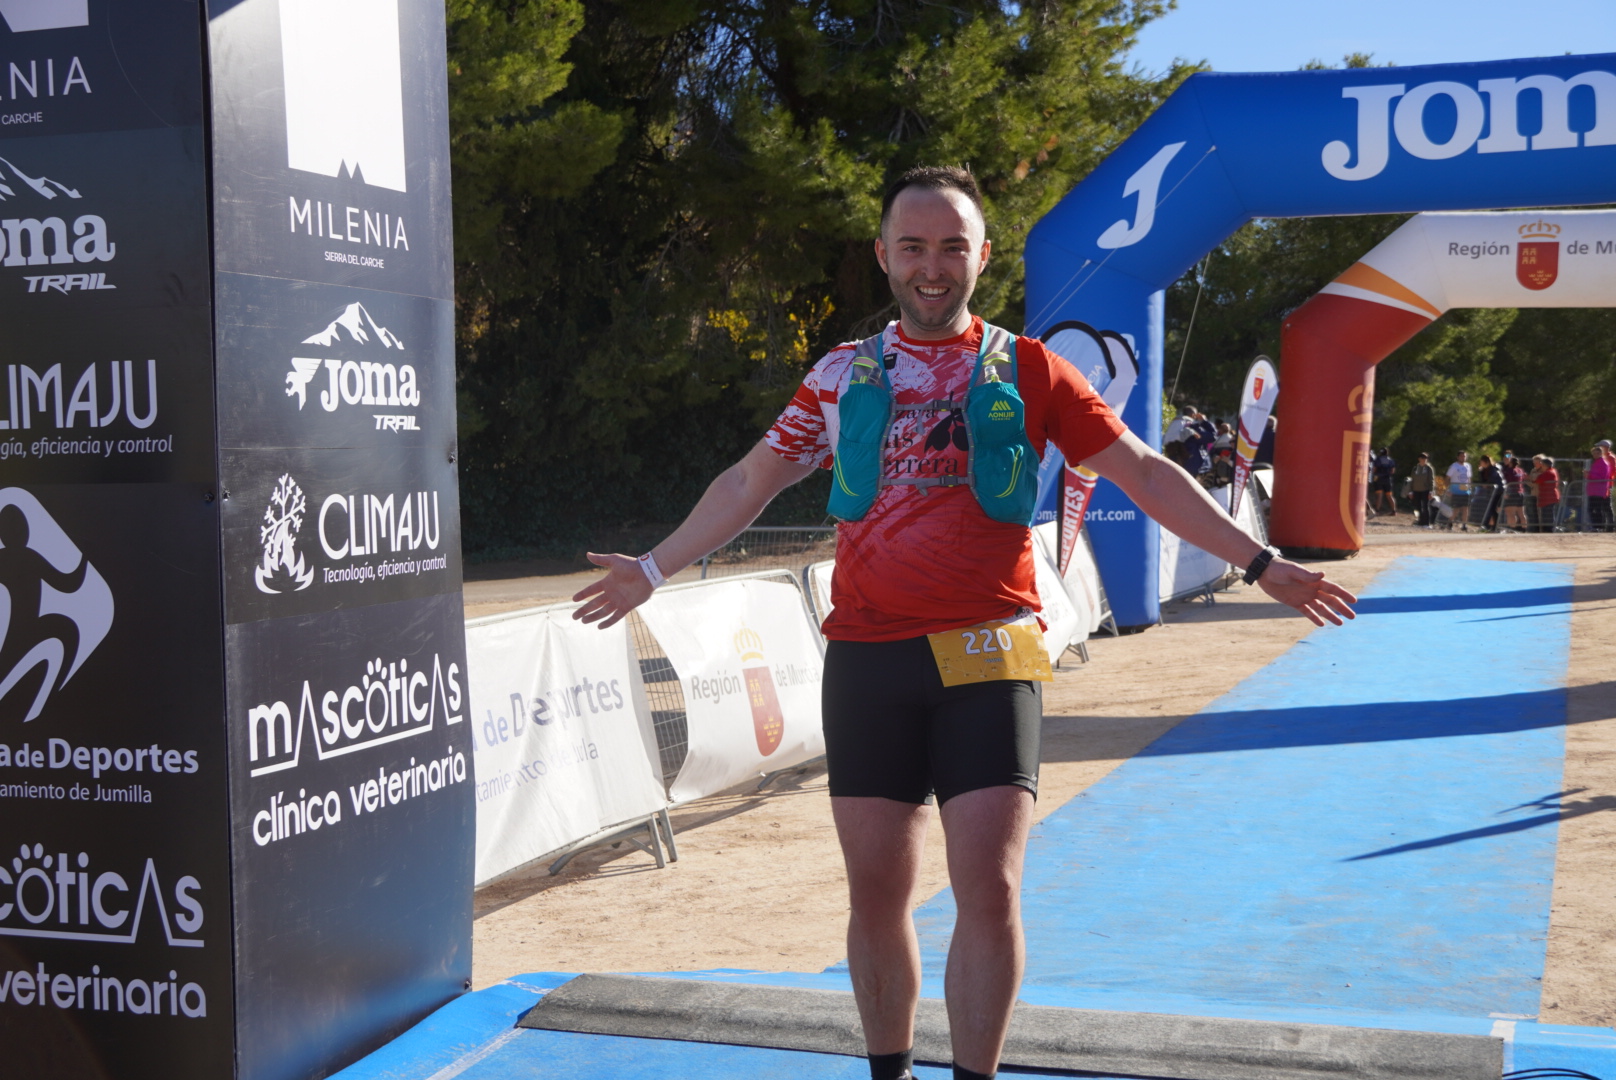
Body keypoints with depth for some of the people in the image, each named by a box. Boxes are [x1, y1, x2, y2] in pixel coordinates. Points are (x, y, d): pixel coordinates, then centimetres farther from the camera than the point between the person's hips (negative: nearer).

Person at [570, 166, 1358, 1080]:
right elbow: (751, 482, 18)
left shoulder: (1028, 369, 6)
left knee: (990, 890, -7)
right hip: (868, 659, 2)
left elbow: (1144, 472, 5)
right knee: (878, 893, 6)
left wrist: (1260, 562, 1)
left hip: (987, 658, -1)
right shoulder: (844, 373, 11)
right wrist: (653, 569, 17)